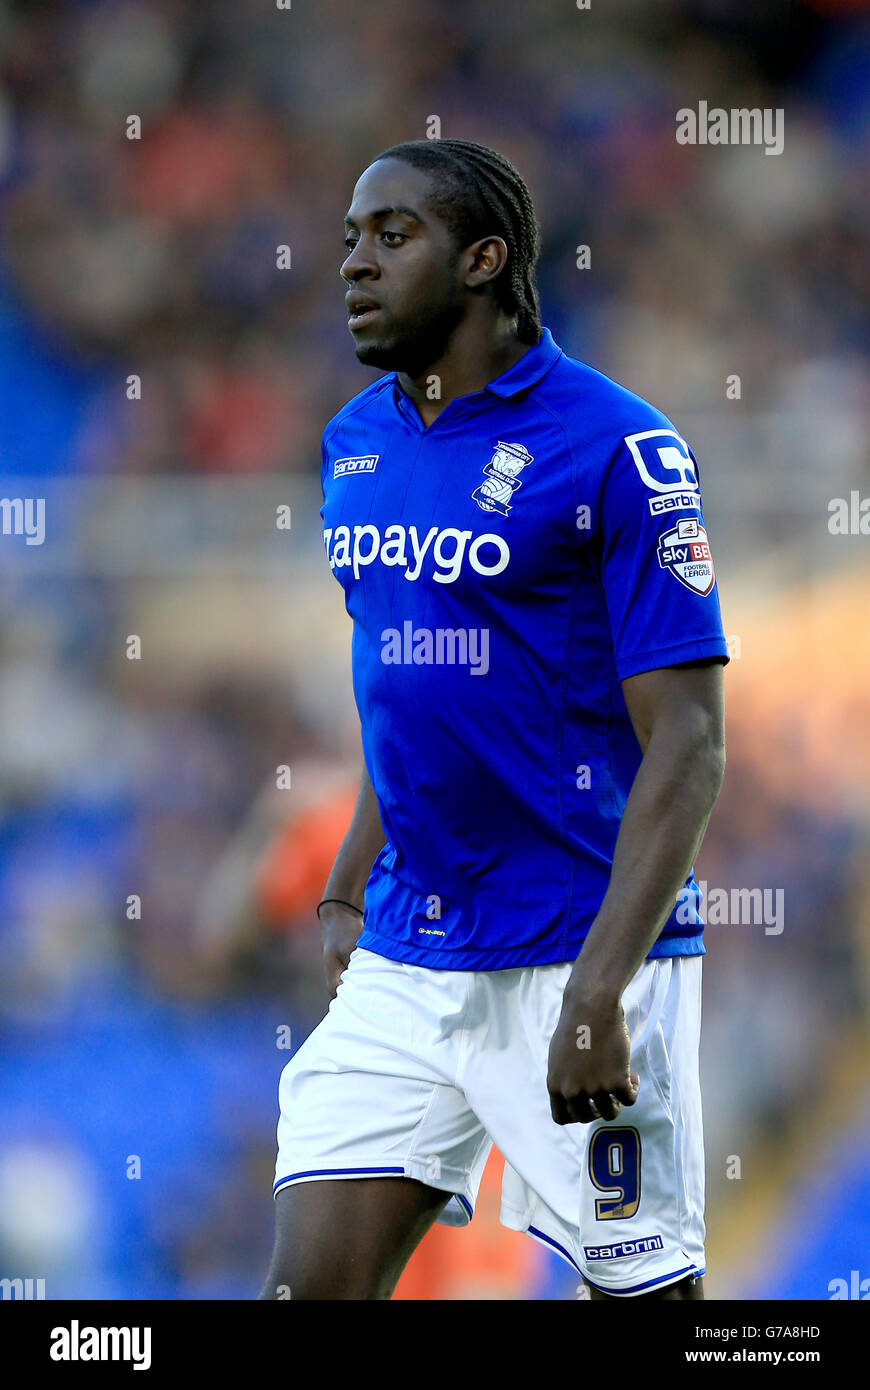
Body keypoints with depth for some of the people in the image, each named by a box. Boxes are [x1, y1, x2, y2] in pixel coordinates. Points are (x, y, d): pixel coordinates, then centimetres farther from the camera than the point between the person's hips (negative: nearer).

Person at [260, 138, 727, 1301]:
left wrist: (597, 995, -22)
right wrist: (346, 895, 15)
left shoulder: (616, 451, -11)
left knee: (645, 1289, -2)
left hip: (580, 952, -6)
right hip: (402, 964, 6)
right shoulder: (358, 441, 11)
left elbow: (687, 746, -14)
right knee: (312, 1280, -3)